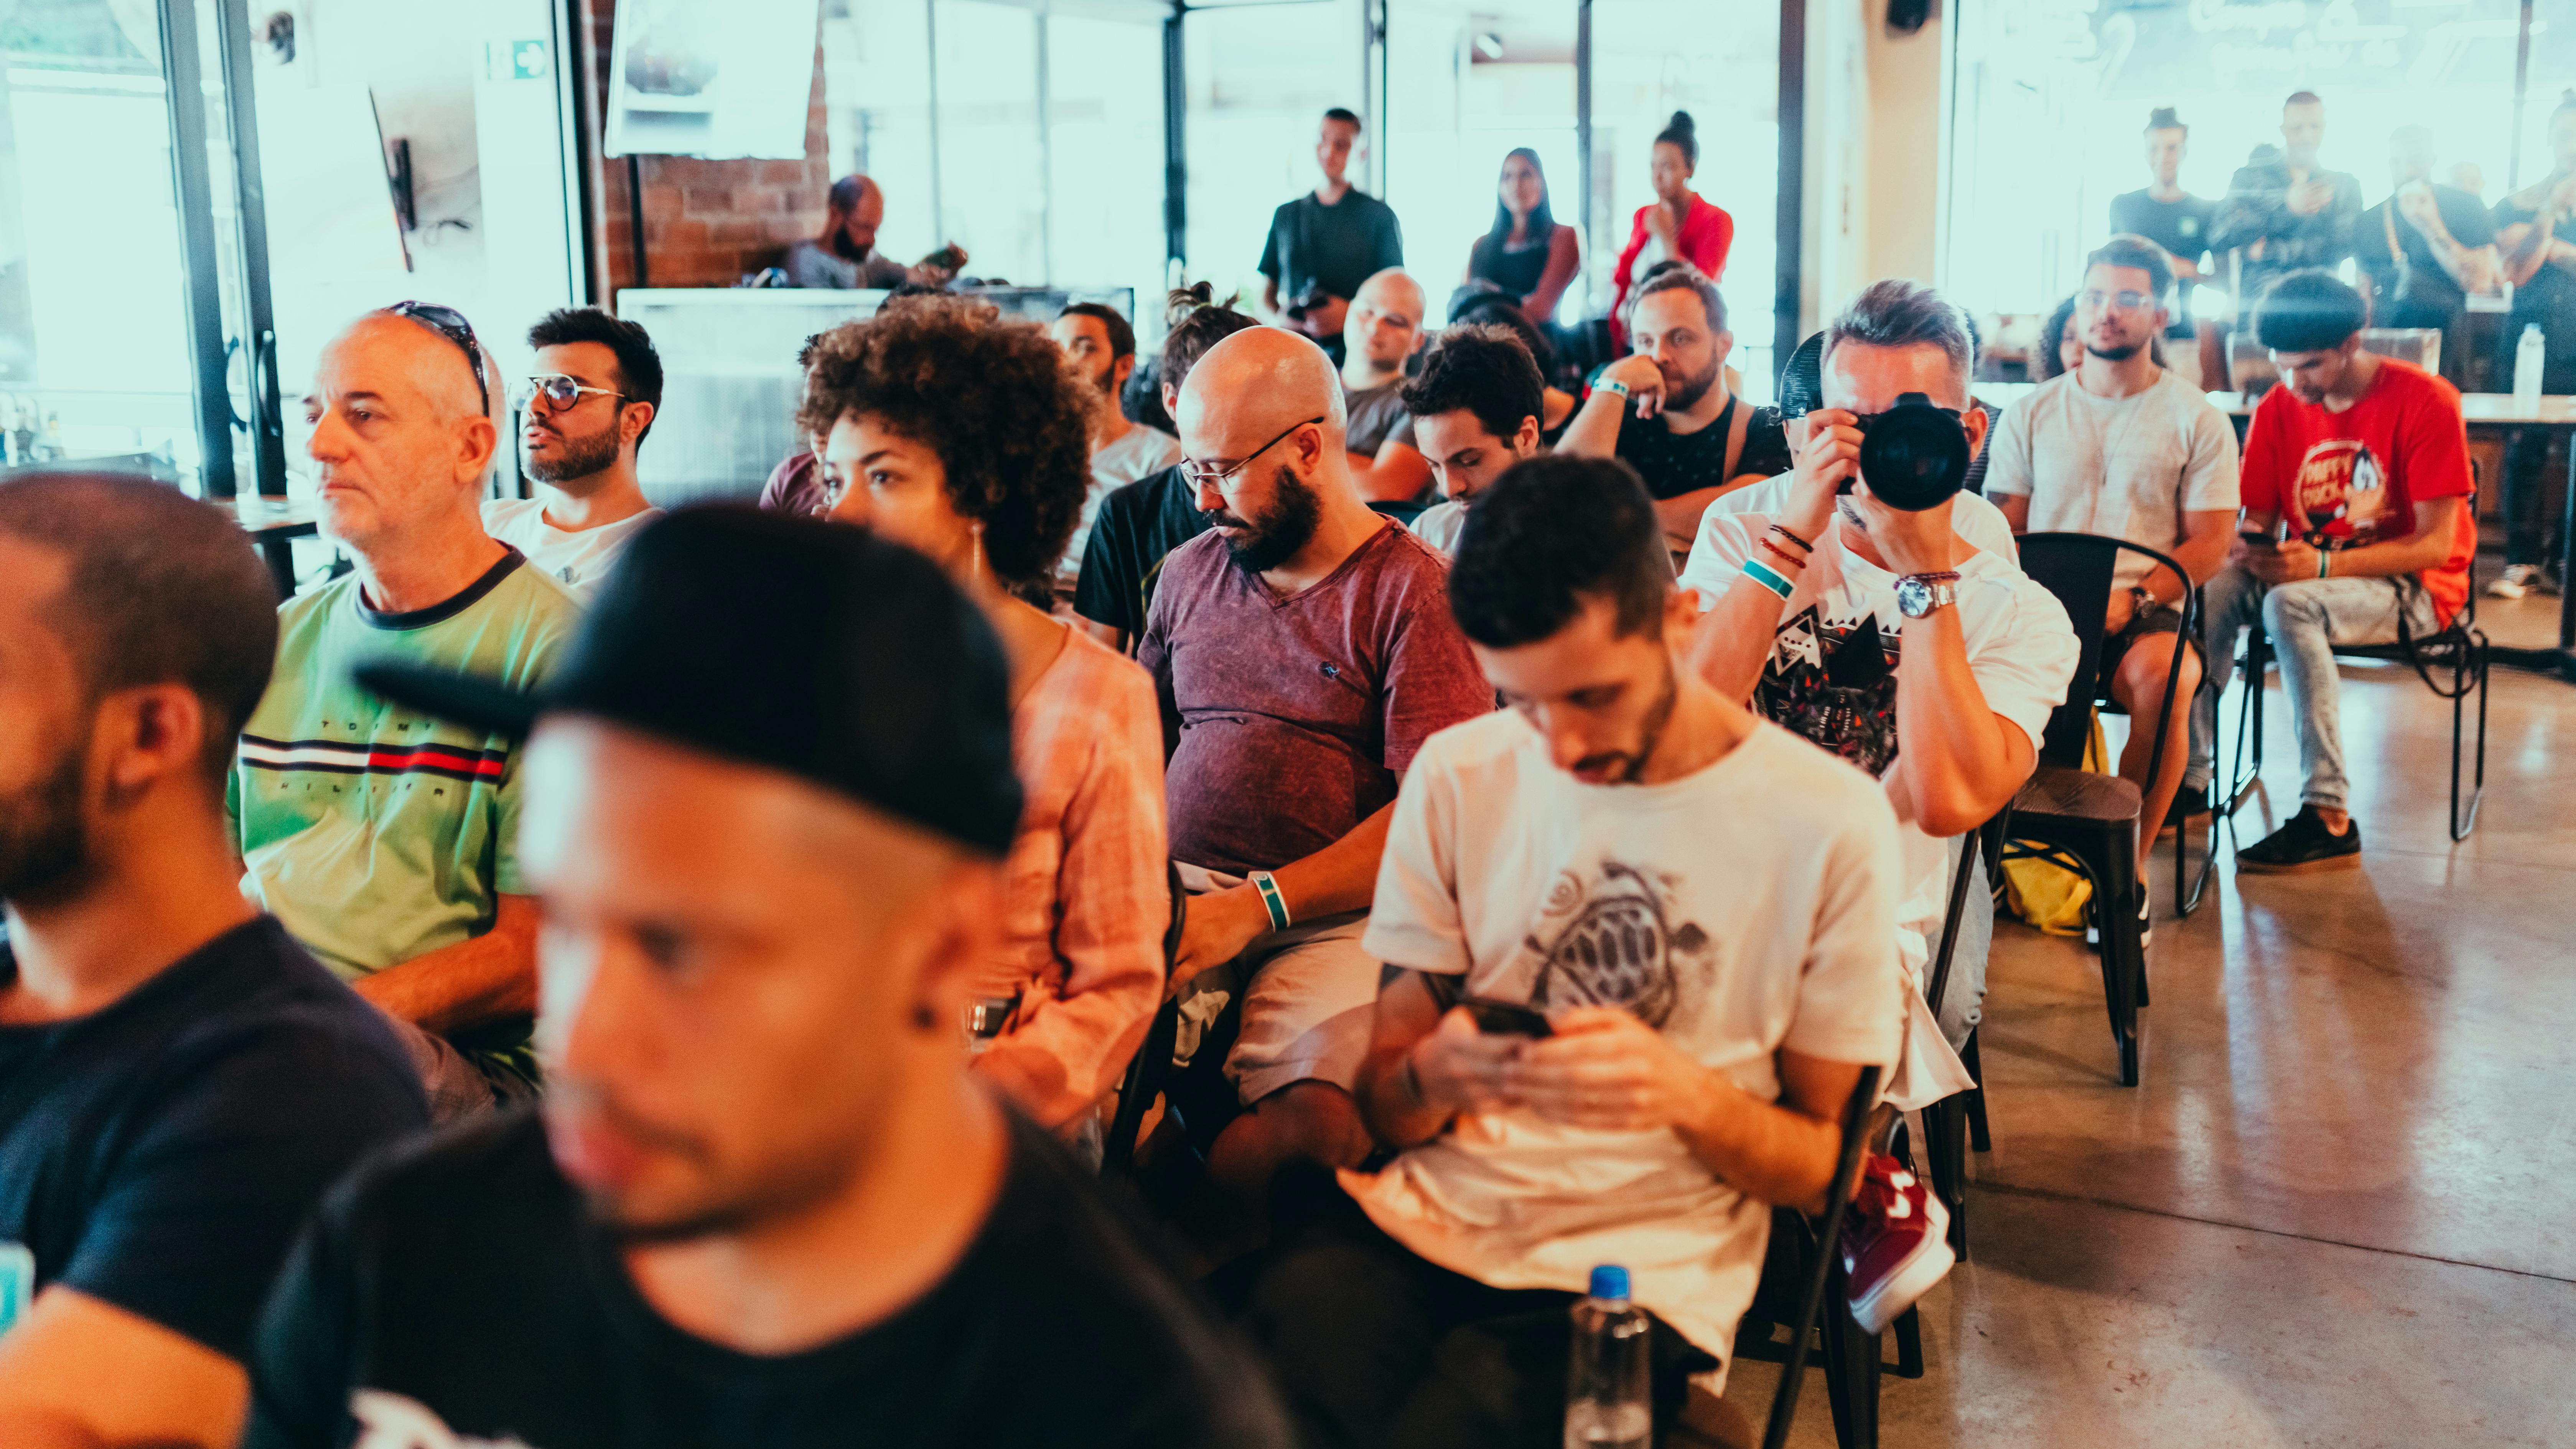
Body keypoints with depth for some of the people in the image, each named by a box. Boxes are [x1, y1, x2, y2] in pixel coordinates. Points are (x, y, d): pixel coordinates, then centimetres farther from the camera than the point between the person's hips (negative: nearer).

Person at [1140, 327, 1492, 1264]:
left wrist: (1256, 909, -16)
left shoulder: (1414, 589, 1)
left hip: (1329, 918, -4)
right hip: (1172, 894, 5)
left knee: (1310, 1124, -35)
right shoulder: (1192, 570, 21)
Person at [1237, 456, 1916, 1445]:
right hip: (1424, 1211, 2)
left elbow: (1820, 1165, 5)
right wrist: (1435, 1074, -15)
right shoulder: (1458, 777, 5)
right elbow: (1384, 1107, 9)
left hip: (1642, 1268, -1)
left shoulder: (1829, 823, -4)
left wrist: (1693, 1098, -17)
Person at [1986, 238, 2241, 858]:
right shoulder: (2031, 415, 16)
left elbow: (2210, 541, 4)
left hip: (2148, 612, -1)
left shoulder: (2198, 420, 10)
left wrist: (2135, 599, -14)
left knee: (2163, 679, -36)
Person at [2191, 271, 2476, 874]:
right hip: (2308, 573, 5)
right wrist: (2248, 547, -20)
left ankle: (2330, 818, -37)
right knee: (2209, 592, -26)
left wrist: (2323, 564, -29)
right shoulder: (2279, 409, 3)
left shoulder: (2425, 403, -12)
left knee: (2291, 605, -36)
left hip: (2410, 585, -5)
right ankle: (2190, 777, -22)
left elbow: (2435, 545, -16)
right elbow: (2257, 519, 7)